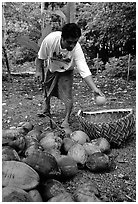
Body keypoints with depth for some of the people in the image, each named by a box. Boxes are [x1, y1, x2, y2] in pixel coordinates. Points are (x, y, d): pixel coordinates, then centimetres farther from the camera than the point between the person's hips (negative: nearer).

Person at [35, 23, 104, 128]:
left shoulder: (77, 49, -38)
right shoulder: (50, 39, -37)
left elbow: (84, 71, -42)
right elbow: (41, 57, -16)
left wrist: (94, 88, -52)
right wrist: (39, 70, -10)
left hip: (66, 71, -2)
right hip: (52, 68, 3)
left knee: (67, 95, -16)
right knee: (47, 89, 20)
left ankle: (67, 119, 3)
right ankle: (46, 109, 48)